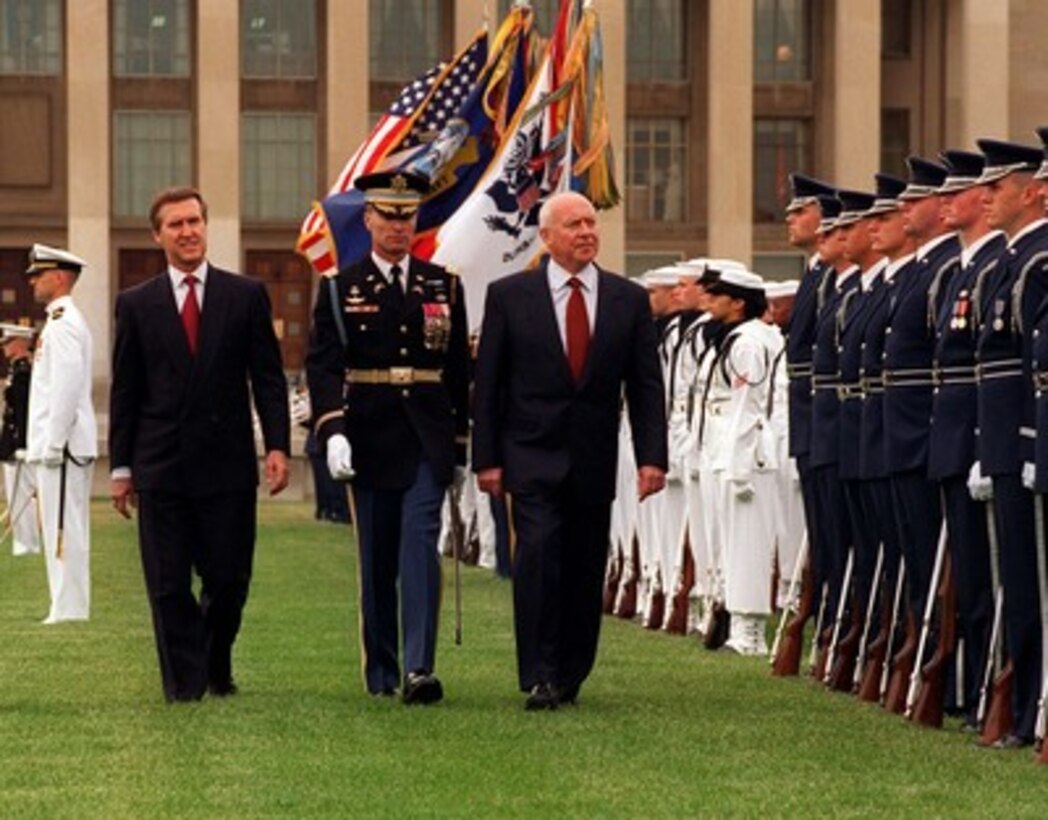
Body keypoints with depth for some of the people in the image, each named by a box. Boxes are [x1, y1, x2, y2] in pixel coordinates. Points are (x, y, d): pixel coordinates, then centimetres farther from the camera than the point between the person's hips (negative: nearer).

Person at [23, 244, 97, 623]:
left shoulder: (63, 322, -13)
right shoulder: (61, 320, 19)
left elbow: (67, 385, -21)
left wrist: (53, 445, -21)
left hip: (62, 445, -10)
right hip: (56, 445, 10)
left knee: (63, 531, -9)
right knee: (66, 532, 11)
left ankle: (69, 610, -9)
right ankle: (68, 608, 14)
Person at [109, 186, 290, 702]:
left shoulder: (246, 296, 6)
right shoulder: (136, 305, 6)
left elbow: (268, 377, 5)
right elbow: (124, 390, 7)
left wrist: (278, 446, -6)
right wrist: (121, 466, 3)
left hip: (227, 464, 0)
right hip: (161, 466, 0)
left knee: (229, 581, 3)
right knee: (169, 586, 0)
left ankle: (217, 669, 26)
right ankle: (184, 683, 9)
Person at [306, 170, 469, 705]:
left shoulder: (444, 287, 8)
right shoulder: (340, 290, 2)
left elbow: (459, 369, 12)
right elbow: (322, 366, -5)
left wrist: (460, 444, 12)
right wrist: (332, 431, -19)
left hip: (427, 440, 0)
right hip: (370, 439, 0)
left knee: (421, 547, -12)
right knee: (377, 560, 7)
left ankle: (420, 669, -19)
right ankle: (381, 672, 18)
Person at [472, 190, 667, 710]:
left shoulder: (629, 301, 6)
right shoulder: (509, 296, 1)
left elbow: (646, 387, 6)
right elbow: (487, 384, 2)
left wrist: (652, 456, -4)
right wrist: (486, 458, -4)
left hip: (594, 462, 3)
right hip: (533, 457, -3)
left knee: (586, 571, 6)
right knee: (539, 554, -16)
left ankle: (570, 677, 18)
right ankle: (538, 678, -13)